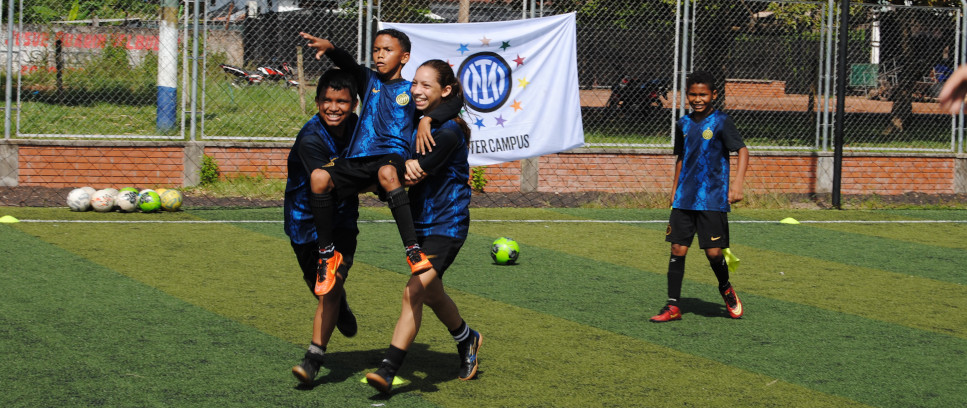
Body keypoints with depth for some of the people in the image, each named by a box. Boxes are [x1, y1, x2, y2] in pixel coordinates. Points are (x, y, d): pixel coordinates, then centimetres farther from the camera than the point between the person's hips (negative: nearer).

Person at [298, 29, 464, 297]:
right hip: (357, 159, 3)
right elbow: (348, 65, 1)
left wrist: (427, 119, -11)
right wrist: (329, 48, -21)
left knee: (387, 173, -40)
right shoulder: (369, 81, 21)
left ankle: (413, 251, -42)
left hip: (392, 155, -3)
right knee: (319, 177, -25)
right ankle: (327, 254, -11)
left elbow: (454, 103, 7)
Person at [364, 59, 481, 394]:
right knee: (431, 294, 21)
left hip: (446, 225, -9)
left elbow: (413, 176, -23)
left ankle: (388, 369, -20)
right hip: (421, 224, 9)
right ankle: (467, 340, 46)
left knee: (414, 292, -19)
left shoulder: (449, 131, -19)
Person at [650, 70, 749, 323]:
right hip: (684, 199, 5)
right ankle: (673, 306, 7)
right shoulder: (684, 124, 10)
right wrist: (674, 189, 20)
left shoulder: (721, 122, -6)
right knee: (678, 249, 0)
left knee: (713, 252, -6)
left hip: (713, 200, -5)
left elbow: (742, 150, -11)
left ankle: (726, 289, 25)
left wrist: (737, 184, -22)